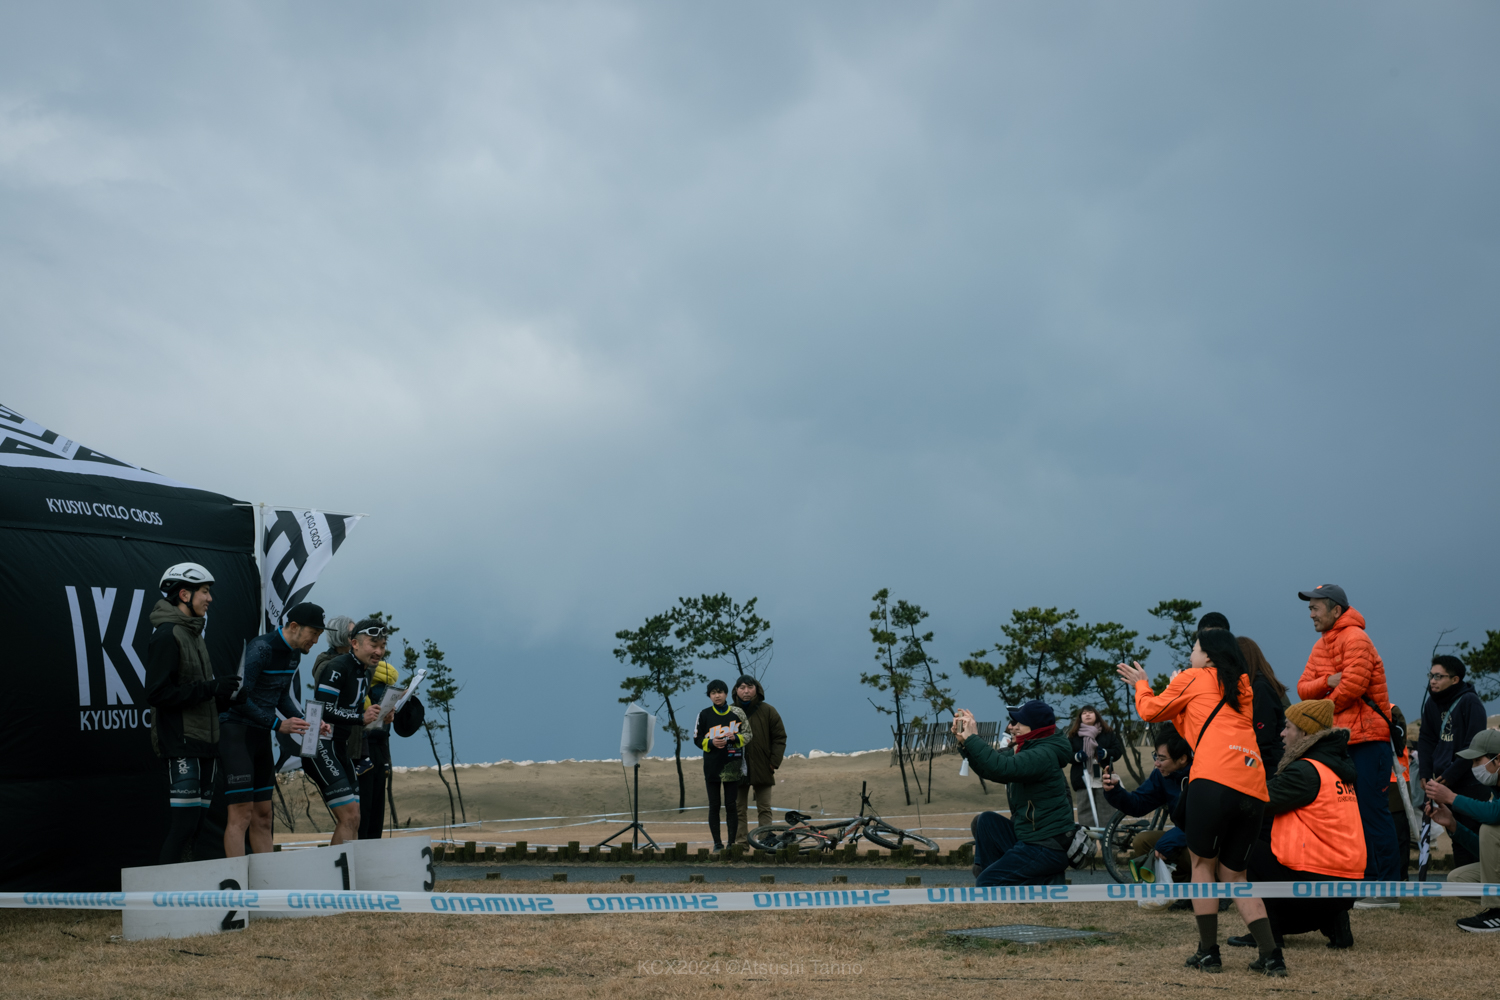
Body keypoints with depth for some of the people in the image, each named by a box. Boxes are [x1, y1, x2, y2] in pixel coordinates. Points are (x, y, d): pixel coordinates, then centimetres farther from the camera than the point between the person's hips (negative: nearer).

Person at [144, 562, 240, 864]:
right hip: (181, 741, -10)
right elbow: (158, 693, -20)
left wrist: (224, 694, 7)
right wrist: (210, 688, -19)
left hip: (204, 740, 10)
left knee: (195, 821, 9)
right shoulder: (167, 635, -11)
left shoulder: (195, 635, 20)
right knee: (184, 822, -13)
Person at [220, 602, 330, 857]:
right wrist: (278, 724, -22)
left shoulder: (293, 654, 9)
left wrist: (305, 722, 3)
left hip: (261, 734, 9)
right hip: (236, 731, -9)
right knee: (242, 814, -11)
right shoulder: (261, 649, -19)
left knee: (263, 815, 10)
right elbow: (239, 698, -22)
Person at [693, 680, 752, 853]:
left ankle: (732, 842, 9)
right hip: (712, 766, 1)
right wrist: (711, 742, -14)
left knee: (731, 806, 2)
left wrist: (735, 738, -14)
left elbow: (747, 735, 6)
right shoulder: (704, 714, 2)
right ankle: (717, 842, 11)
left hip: (732, 766, -1)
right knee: (714, 806, 4)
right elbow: (697, 738, 5)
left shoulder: (737, 713, 1)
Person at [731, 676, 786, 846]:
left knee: (764, 808, 2)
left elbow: (780, 737, 5)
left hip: (762, 768, -1)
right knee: (739, 808, 3)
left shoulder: (768, 711, 2)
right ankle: (741, 840, 6)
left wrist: (774, 762, -4)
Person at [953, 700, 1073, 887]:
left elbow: (1000, 768, -33)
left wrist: (972, 738, -25)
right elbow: (989, 767, 8)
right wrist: (964, 741, -6)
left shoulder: (1043, 755, -19)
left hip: (1046, 849, -10)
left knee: (985, 884, -13)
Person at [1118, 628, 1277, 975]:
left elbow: (1151, 711, 22)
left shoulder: (1194, 678, 11)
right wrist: (1180, 706, 40)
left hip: (1214, 780, -6)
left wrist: (1141, 684, 39)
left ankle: (1209, 953, 8)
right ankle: (1271, 955, 4)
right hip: (1253, 789, 6)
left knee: (1203, 862, 10)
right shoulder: (1244, 689, 27)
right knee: (1233, 874, 15)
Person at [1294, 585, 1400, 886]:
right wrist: (1328, 682, -13)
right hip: (1341, 740, 9)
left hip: (1368, 739, -9)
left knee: (1372, 810, -10)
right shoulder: (1321, 645, 16)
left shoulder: (1355, 638, -11)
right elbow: (1303, 690, 9)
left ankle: (1388, 890, -8)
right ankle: (1368, 879, 18)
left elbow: (1353, 686, -20)